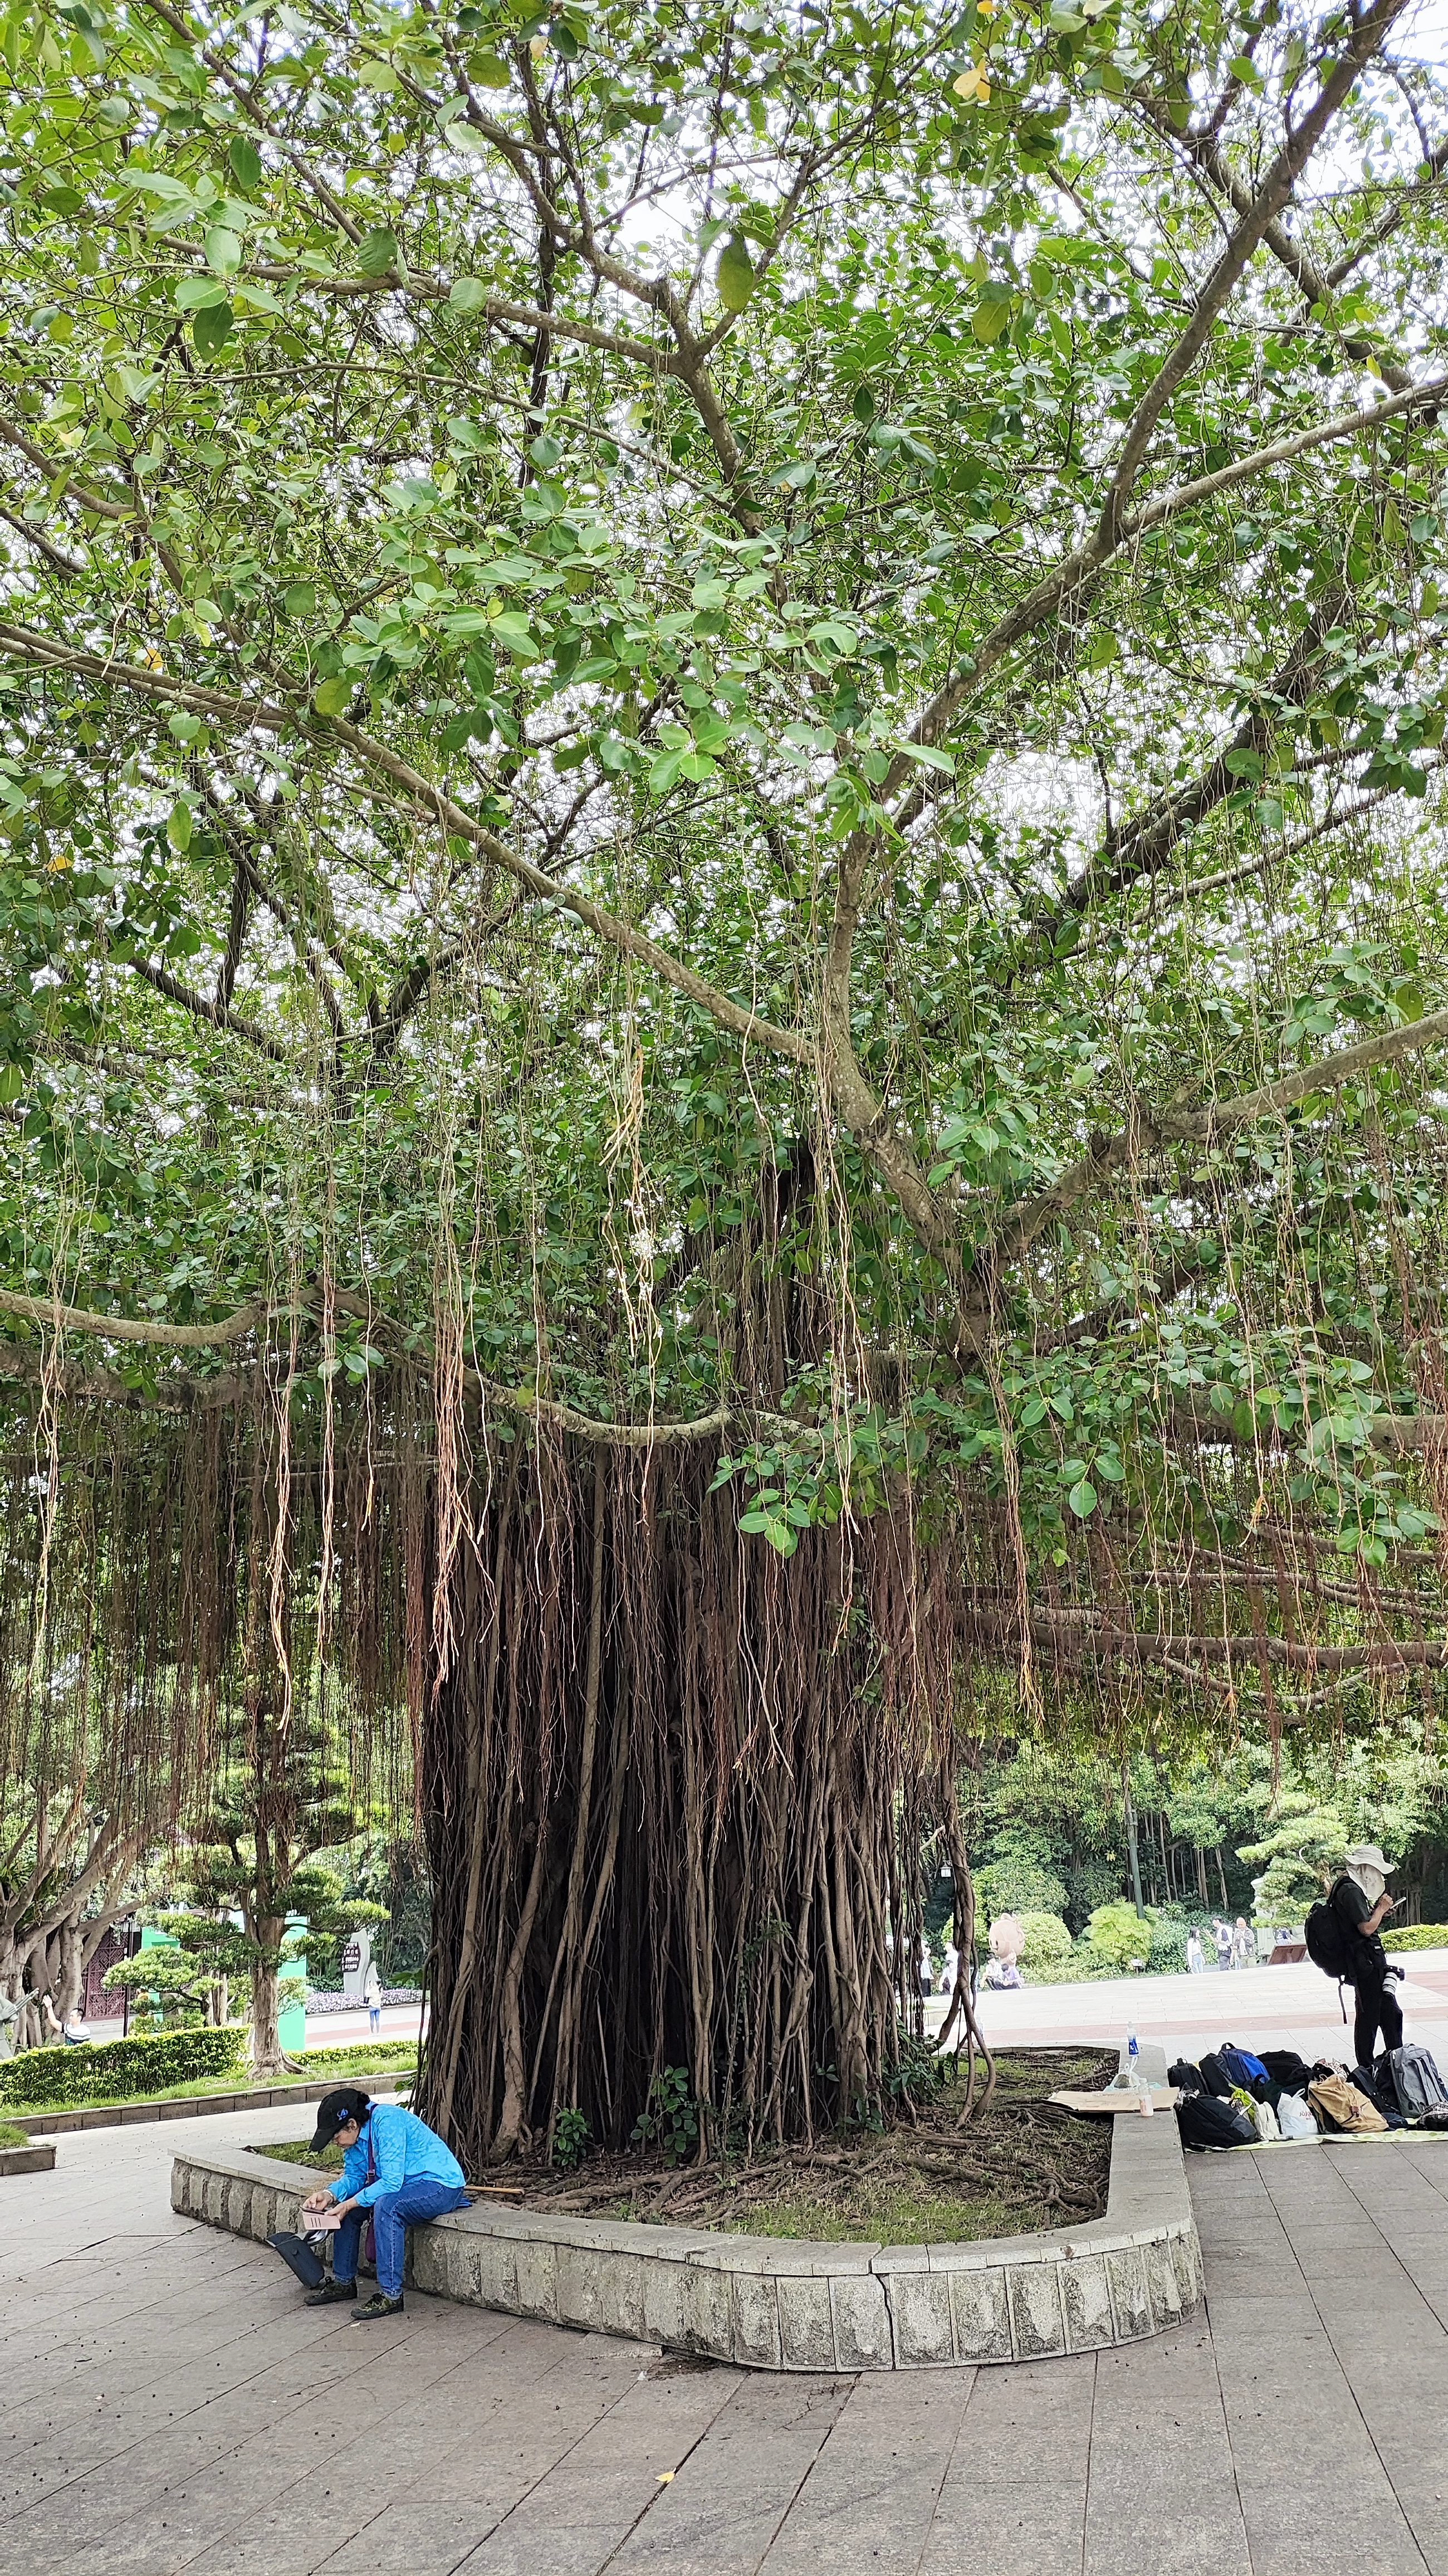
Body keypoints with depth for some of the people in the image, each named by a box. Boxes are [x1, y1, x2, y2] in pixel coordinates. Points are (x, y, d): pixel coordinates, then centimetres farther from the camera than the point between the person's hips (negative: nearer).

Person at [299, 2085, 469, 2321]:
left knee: (386, 2206, -33)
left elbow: (392, 2183, -29)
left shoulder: (387, 2122, -26)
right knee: (345, 2204, 4)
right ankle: (344, 2281, 17)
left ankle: (391, 2296, -23)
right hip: (407, 2184, 10)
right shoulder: (357, 2134, 1)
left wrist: (350, 2203, -24)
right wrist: (330, 2195, -9)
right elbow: (353, 2177, 10)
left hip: (442, 2185, -10)